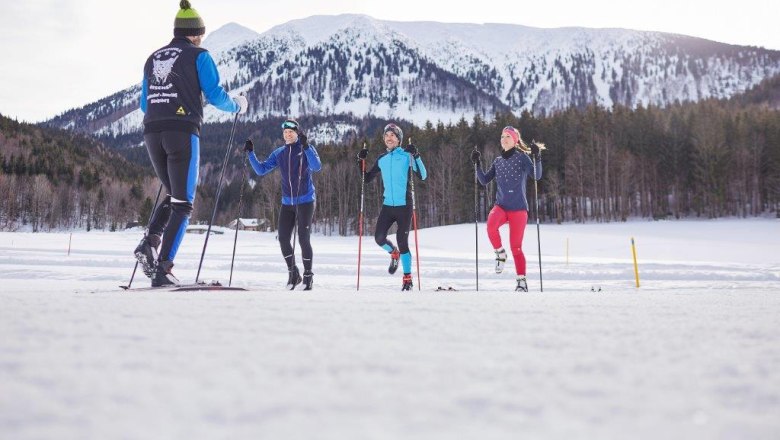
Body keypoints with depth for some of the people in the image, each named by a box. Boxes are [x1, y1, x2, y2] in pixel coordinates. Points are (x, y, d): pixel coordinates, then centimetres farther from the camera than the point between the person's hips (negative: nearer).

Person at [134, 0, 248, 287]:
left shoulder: (153, 58, 19)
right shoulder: (199, 56, 3)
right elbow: (215, 96, -3)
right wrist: (238, 106, 17)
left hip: (152, 133, 6)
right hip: (183, 132, -5)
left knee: (173, 195, 21)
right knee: (183, 202, 0)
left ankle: (150, 242, -3)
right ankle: (163, 268, -9)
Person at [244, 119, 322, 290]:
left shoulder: (307, 149, -4)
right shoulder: (279, 153, 9)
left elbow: (317, 167, -21)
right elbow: (261, 170, 8)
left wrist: (306, 146, -31)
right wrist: (250, 153, -4)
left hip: (305, 201, -5)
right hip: (287, 202, 5)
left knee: (303, 239, -7)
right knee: (283, 239, 1)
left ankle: (308, 276, 7)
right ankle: (293, 273, 19)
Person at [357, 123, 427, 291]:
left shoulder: (407, 155, -3)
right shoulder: (381, 159, 10)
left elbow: (423, 176, -11)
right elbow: (367, 179, 17)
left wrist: (416, 156, -22)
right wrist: (361, 162, 5)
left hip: (404, 206, -4)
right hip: (388, 205, 4)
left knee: (402, 242, -7)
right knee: (379, 238, -4)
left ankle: (407, 278, 7)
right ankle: (394, 253, 30)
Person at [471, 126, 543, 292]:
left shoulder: (521, 157, -1)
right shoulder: (498, 161, 13)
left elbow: (537, 176, -12)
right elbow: (484, 180, 13)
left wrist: (537, 158, -25)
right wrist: (477, 164, 3)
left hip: (518, 208, -3)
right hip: (501, 206, 3)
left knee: (516, 246, -5)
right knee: (491, 224, -32)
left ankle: (522, 281, 8)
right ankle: (500, 253, -8)